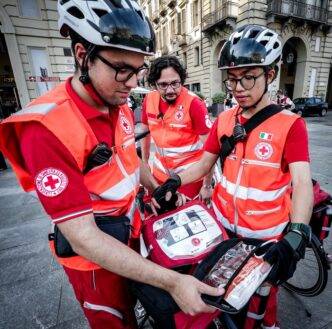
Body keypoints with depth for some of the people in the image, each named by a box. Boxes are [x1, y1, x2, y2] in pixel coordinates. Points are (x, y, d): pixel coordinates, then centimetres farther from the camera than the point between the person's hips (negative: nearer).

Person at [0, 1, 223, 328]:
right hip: (95, 257, -6)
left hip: (131, 234, 7)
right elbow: (84, 239, -30)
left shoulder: (121, 108, -4)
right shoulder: (47, 129, -30)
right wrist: (172, 281, -30)